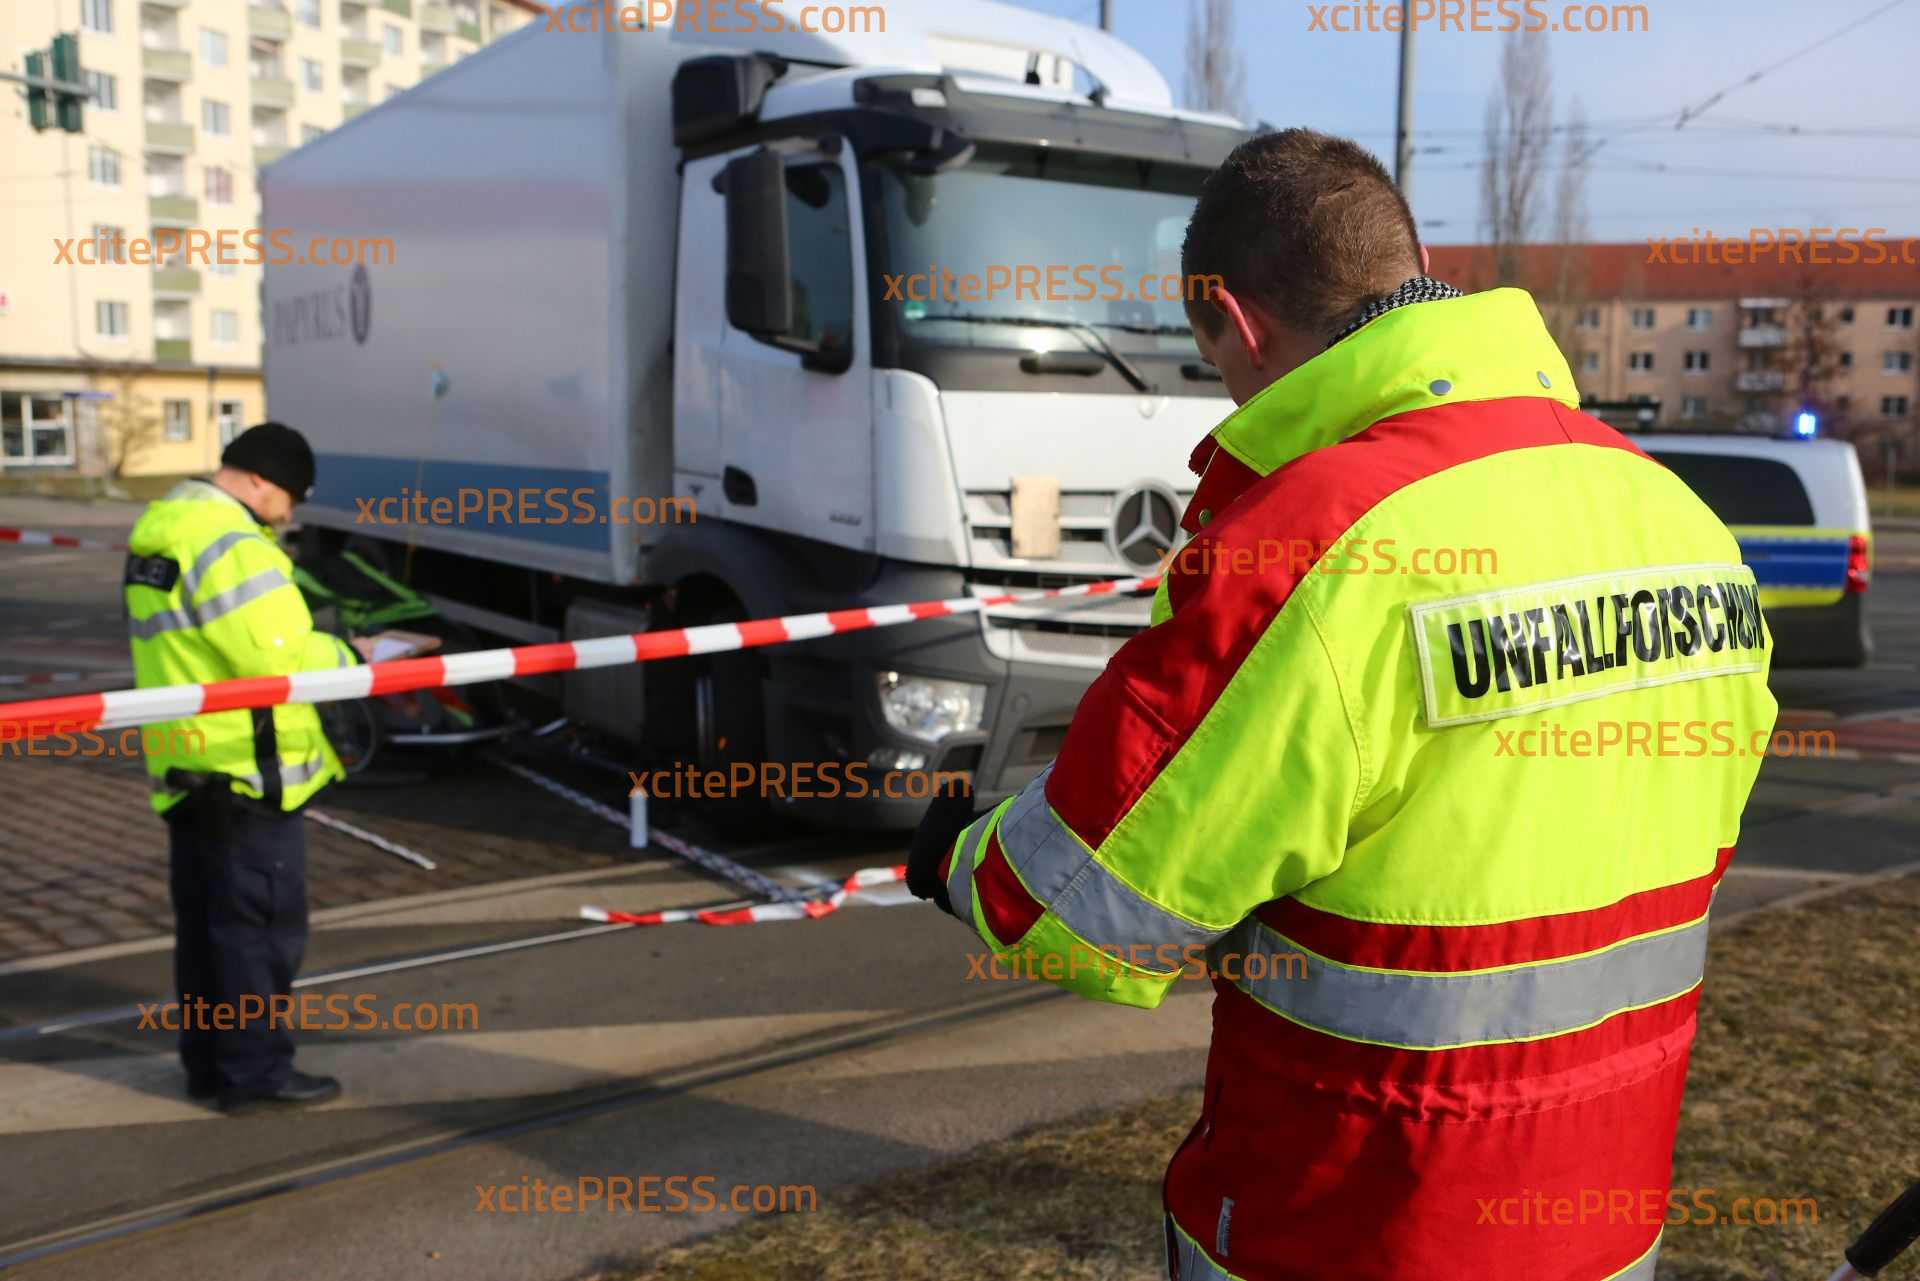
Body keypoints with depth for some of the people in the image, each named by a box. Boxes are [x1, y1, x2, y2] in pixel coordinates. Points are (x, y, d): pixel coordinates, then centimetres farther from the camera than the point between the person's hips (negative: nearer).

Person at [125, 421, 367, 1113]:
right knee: (262, 922, -1)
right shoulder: (232, 548, -19)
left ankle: (208, 1061, 26)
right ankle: (255, 1071, 6)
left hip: (185, 766, 10)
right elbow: (280, 657, -24)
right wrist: (351, 657, -7)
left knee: (204, 919, 16)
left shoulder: (160, 538, 14)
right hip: (244, 770, -10)